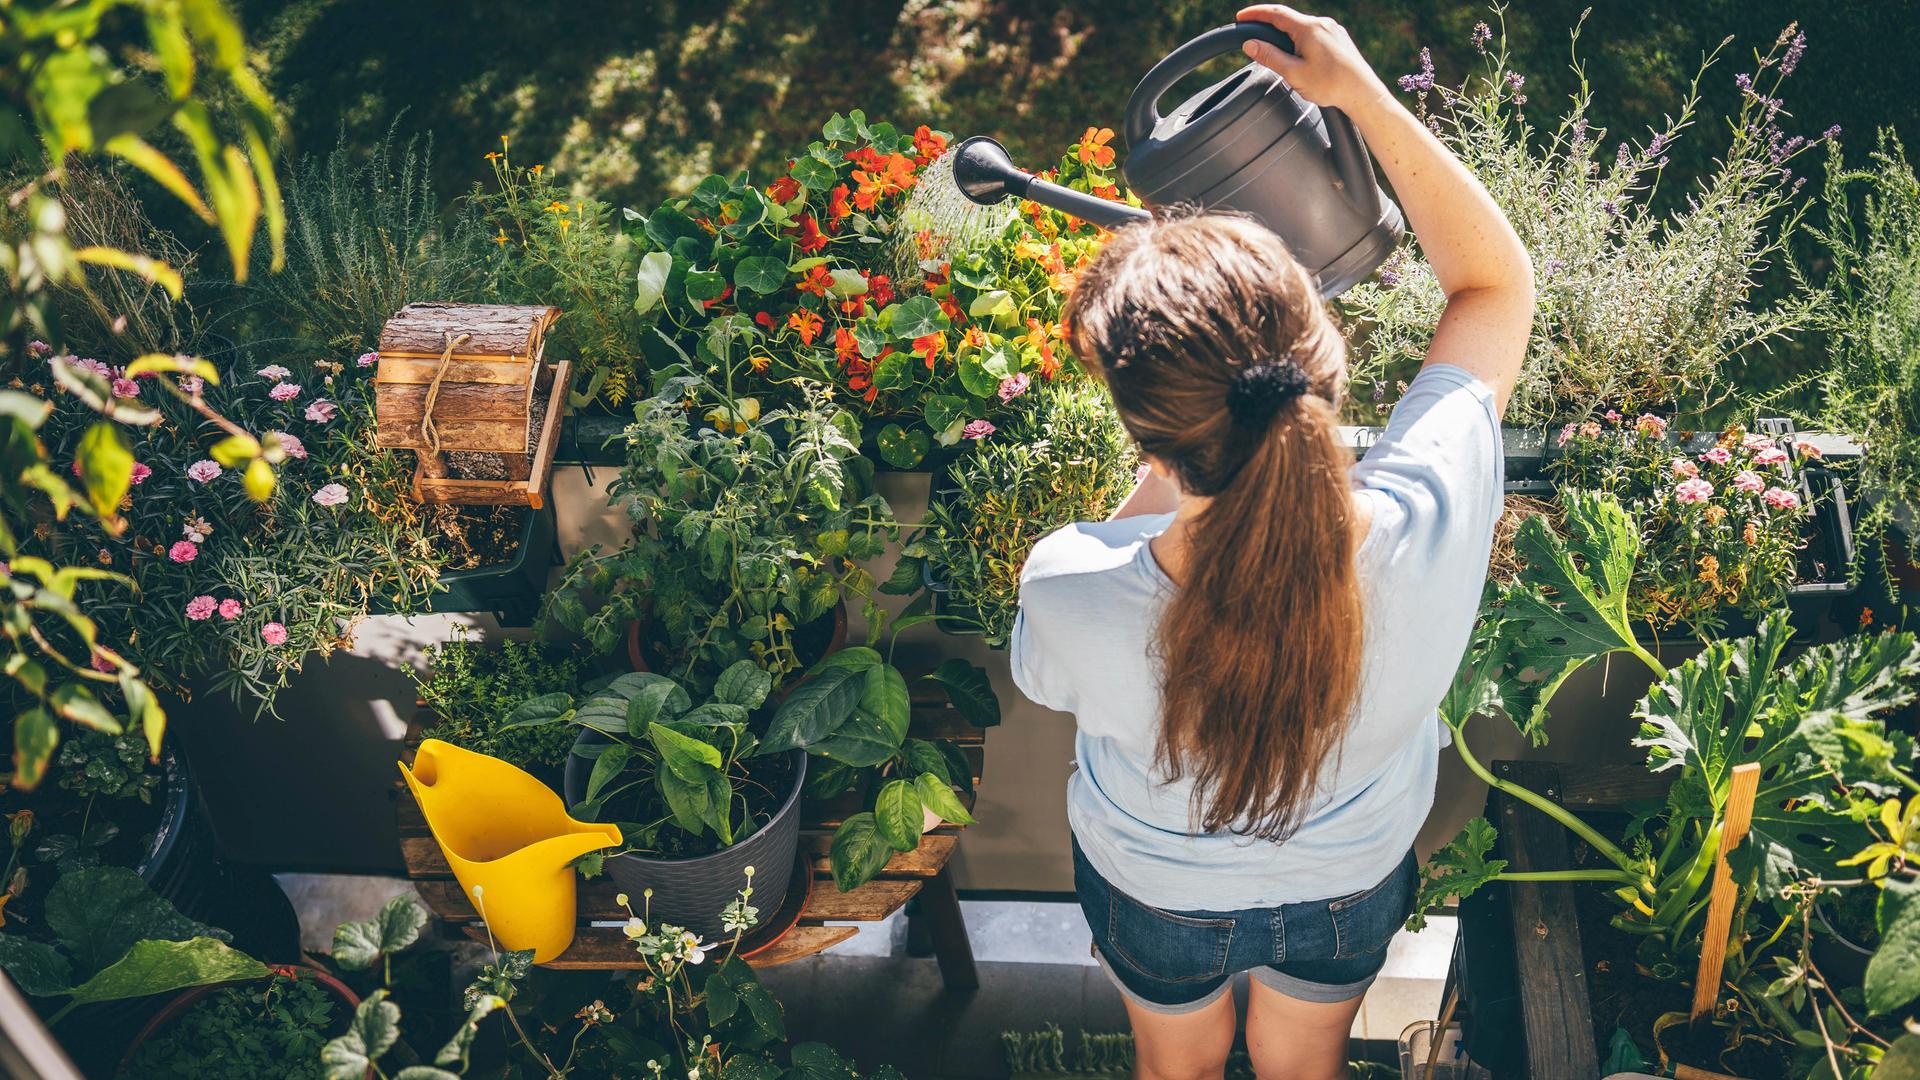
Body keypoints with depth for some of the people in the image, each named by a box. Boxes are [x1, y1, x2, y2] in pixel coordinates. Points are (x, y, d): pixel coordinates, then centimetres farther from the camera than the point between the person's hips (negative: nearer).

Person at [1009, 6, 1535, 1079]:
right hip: (1353, 884, 2)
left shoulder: (1070, 591, -45)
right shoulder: (1431, 526, -41)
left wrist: (1171, 463, -15)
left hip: (1157, 891, -1)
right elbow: (1498, 281, -20)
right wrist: (1363, 91, -20)